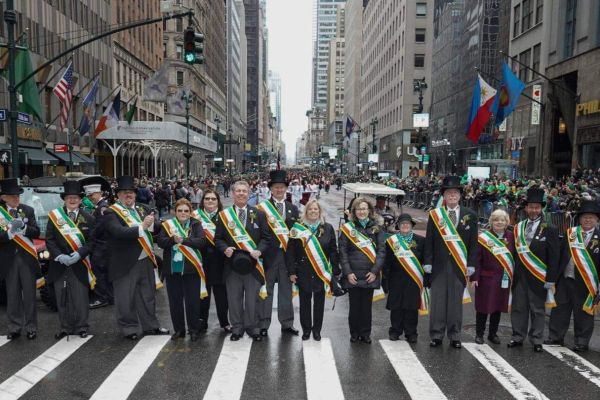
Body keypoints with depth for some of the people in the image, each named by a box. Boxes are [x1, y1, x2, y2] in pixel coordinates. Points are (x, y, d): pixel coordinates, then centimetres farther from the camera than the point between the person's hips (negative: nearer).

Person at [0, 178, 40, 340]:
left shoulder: (28, 210, 3)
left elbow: (36, 232, -2)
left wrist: (24, 227, -19)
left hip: (27, 258, 1)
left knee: (29, 295, 6)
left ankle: (31, 327, 14)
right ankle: (14, 327, 18)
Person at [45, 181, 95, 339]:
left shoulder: (88, 218, 3)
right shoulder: (54, 216, 4)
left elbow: (91, 241, 0)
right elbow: (49, 240, 1)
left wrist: (79, 254, -15)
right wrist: (59, 256, -12)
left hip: (80, 264, -1)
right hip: (59, 265, 1)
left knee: (81, 298, 2)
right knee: (62, 298, 7)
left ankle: (81, 327, 14)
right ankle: (65, 327, 19)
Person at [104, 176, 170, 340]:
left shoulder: (143, 209, 10)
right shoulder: (111, 212, -8)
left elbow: (158, 228, 1)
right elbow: (119, 231, -25)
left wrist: (151, 224, -20)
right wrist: (142, 227, -31)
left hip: (146, 260, 6)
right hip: (126, 263, -5)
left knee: (148, 296, 17)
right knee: (126, 299, 6)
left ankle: (150, 326, 31)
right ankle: (129, 329, 23)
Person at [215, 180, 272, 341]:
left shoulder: (258, 214, 4)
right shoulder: (224, 215, 4)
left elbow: (266, 237, 3)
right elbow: (218, 238, 6)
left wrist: (259, 251, -13)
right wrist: (225, 249, -13)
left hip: (252, 263, 0)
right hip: (232, 262, 0)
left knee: (252, 299, 8)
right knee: (234, 298, 9)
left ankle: (252, 327, 24)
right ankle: (237, 328, 24)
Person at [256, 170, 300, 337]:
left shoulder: (293, 208, 10)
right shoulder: (263, 207, -3)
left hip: (287, 254, 4)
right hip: (269, 254, -3)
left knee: (286, 290, 14)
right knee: (265, 290, 6)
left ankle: (287, 323, 26)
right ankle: (263, 324, 17)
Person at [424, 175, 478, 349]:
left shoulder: (470, 215, 5)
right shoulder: (434, 214, 4)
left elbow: (473, 242, 5)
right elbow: (429, 241, 3)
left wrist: (471, 264, -1)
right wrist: (428, 262, -3)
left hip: (460, 265, 0)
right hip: (439, 264, 0)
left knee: (456, 301, 6)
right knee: (437, 300, 3)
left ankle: (455, 336, 18)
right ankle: (436, 335, 14)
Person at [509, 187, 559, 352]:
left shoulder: (549, 229, -3)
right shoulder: (518, 228, 6)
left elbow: (554, 256, -4)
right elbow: (514, 251, 7)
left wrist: (550, 279, -8)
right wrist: (511, 272, 3)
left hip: (538, 277, -3)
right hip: (519, 276, 3)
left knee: (537, 310, 7)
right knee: (518, 308, 9)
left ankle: (536, 340, 19)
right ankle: (518, 337, 21)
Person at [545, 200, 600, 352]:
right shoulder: (570, 233, 4)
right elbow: (560, 255, 5)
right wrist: (553, 277, 1)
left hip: (585, 283, -3)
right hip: (565, 280, 3)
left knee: (583, 313, 9)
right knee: (559, 310, 12)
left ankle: (582, 342, 23)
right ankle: (556, 337, 26)